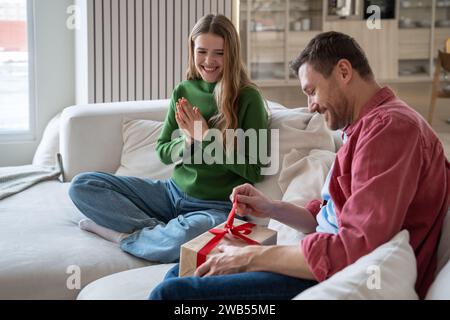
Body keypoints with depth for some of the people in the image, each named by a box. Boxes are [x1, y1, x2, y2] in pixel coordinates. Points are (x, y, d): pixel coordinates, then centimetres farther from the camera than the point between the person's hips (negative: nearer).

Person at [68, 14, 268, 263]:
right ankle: (158, 229, -13)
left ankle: (122, 232, -13)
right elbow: (163, 151, 10)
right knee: (82, 185, -6)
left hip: (218, 206, -5)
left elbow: (254, 170, -9)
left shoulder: (248, 98, -8)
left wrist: (208, 137, -16)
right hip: (174, 192, 6)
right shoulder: (183, 91, 6)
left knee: (185, 237, -41)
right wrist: (186, 142, -12)